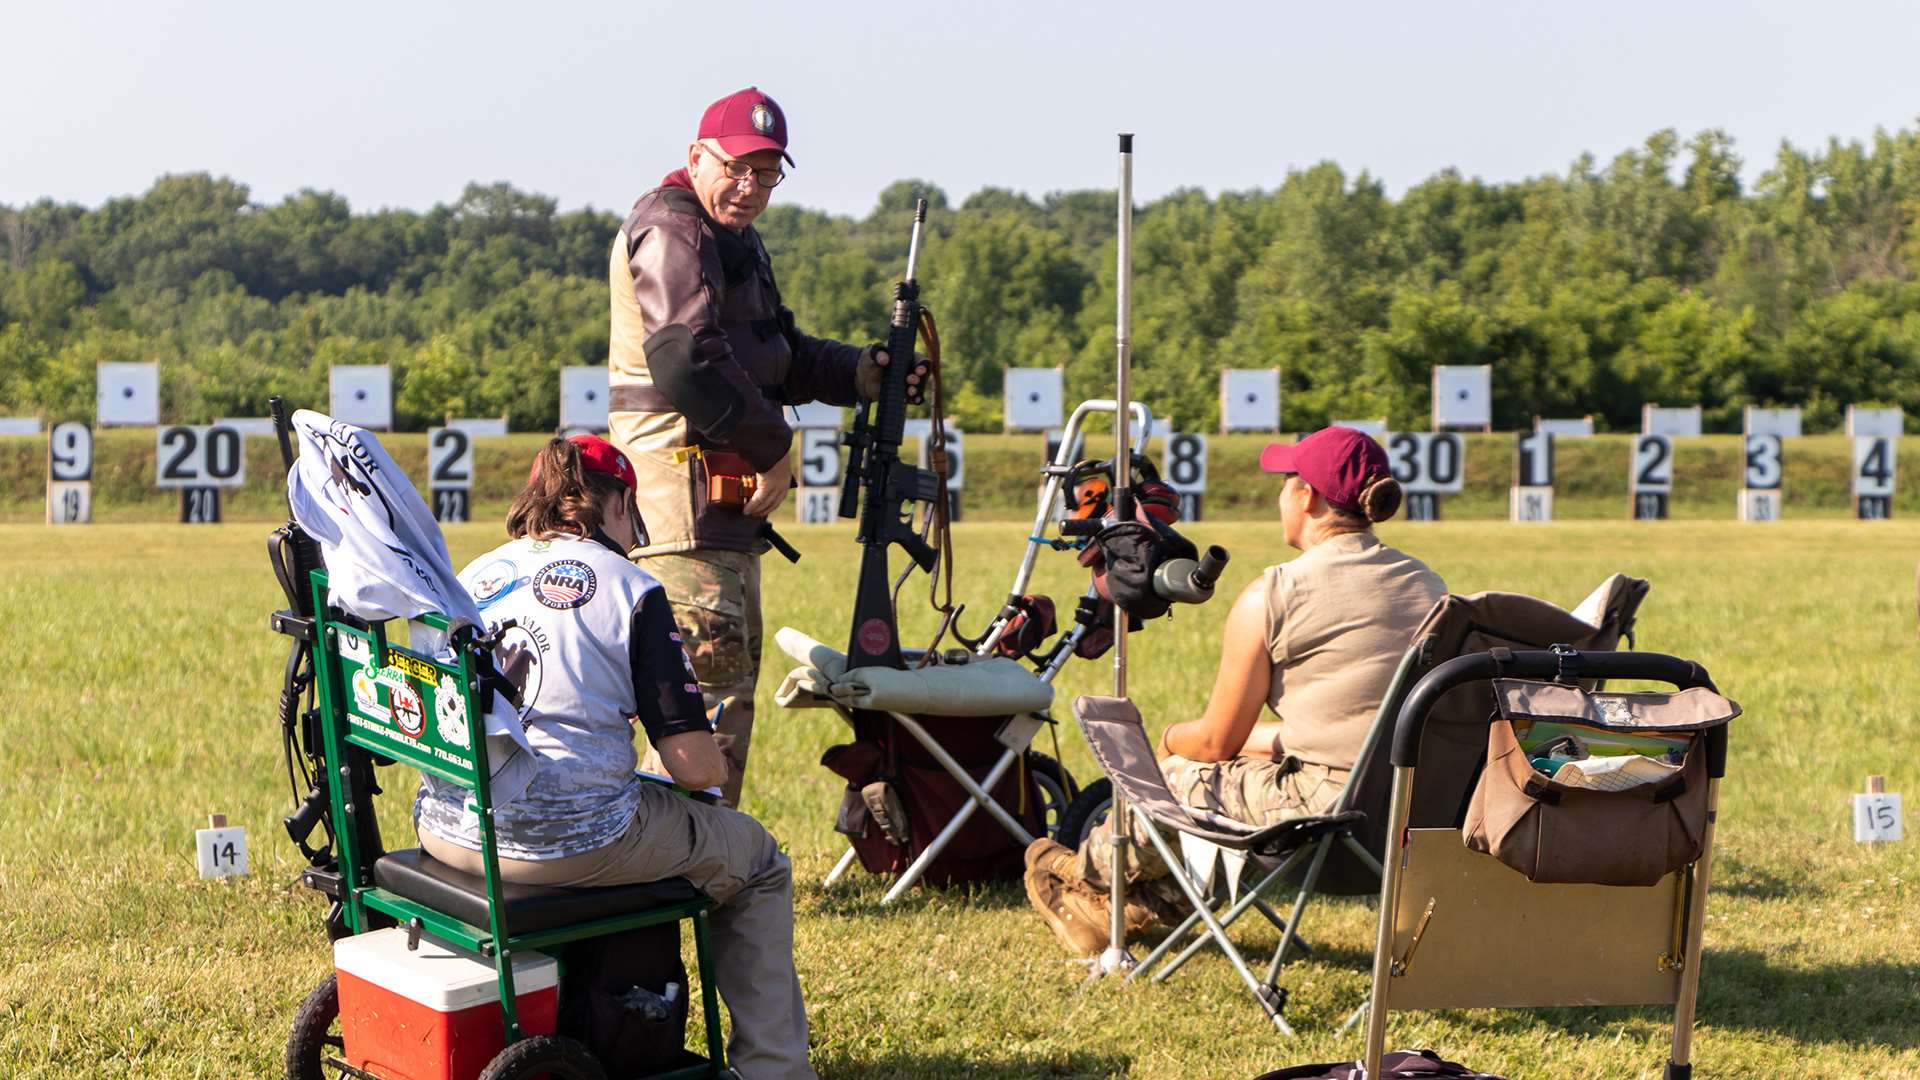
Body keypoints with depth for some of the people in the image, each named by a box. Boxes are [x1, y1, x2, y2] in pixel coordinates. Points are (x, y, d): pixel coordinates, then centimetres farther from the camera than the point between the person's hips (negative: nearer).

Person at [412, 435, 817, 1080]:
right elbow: (696, 767, -9)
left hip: (446, 833, 7)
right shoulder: (629, 589, -4)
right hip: (573, 843, -6)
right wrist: (714, 766, 15)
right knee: (757, 862, 18)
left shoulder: (472, 577, 12)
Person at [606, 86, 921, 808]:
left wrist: (866, 372, 7)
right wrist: (772, 449, -16)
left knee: (736, 672, 15)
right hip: (681, 474, -11)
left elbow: (781, 356, 24)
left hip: (726, 493, 11)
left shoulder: (738, 240, 23)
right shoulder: (672, 229, -11)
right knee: (709, 676, -13)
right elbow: (688, 361, -22)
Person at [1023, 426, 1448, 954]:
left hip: (1333, 812, -7)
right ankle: (1136, 906, 41)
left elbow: (1217, 741, 0)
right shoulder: (1427, 583, 10)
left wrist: (1170, 739, 23)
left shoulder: (1272, 596, -9)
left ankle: (1086, 872, 47)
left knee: (1183, 776, 18)